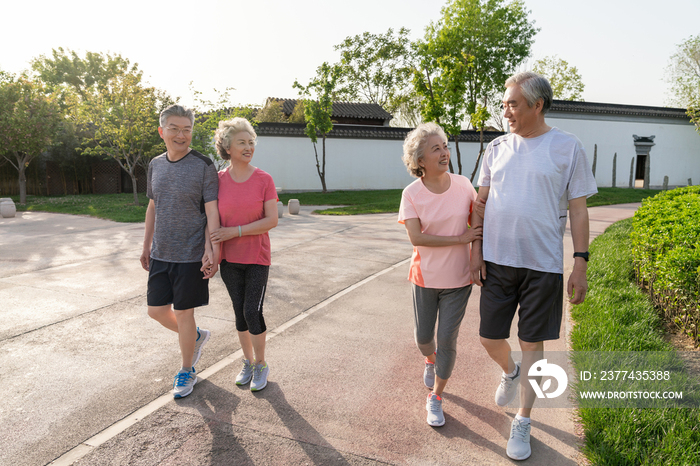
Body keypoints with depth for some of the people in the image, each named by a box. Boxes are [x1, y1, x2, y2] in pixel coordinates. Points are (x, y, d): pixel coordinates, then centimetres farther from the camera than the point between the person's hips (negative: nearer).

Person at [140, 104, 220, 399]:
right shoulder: (156, 165, 8)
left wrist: (212, 250, -19)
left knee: (183, 313, 5)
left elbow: (212, 211, -12)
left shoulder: (203, 166, -10)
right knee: (156, 310, 12)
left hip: (190, 254, -6)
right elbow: (153, 208, 16)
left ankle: (187, 372, 26)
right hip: (160, 254, 6)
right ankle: (196, 336, 39)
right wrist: (147, 246, 18)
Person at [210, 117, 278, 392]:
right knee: (239, 313, 11)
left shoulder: (264, 180, -7)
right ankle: (248, 362, 31)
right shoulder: (218, 180, -1)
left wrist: (235, 231, -18)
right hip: (229, 259, 3)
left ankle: (261, 364, 18)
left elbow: (272, 221, -13)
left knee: (252, 312, -5)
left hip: (257, 258, -2)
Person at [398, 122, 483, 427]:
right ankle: (430, 360, 50)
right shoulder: (412, 194, -13)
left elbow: (478, 221, 7)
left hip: (458, 278, 1)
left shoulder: (463, 186, -7)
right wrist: (461, 238, -22)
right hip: (425, 277, 0)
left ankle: (435, 398, 24)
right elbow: (416, 237, -20)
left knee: (447, 339, 3)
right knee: (423, 337, 13)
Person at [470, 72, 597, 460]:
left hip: (543, 265, -3)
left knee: (532, 344, 6)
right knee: (490, 338, 9)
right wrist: (475, 250, 3)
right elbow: (481, 202, 10)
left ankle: (522, 422, 25)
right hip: (496, 262, 3)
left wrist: (580, 263, -5)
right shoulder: (497, 148, 7)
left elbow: (578, 211, -1)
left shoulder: (568, 147, -2)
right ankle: (509, 372, 45)